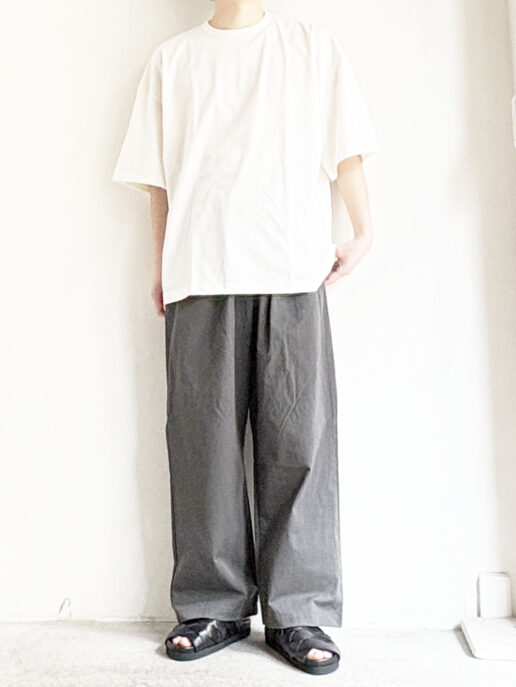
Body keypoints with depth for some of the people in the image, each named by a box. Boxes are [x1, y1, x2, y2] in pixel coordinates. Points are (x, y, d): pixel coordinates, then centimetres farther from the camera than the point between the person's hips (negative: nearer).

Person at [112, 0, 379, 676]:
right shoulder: (171, 58, 21)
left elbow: (346, 151, 13)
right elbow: (157, 176, 17)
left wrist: (361, 232, 2)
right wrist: (162, 267, 10)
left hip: (293, 272, 0)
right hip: (199, 275, 1)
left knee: (298, 442, -4)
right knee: (204, 443, 0)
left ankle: (297, 612, 9)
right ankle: (215, 606, 14)